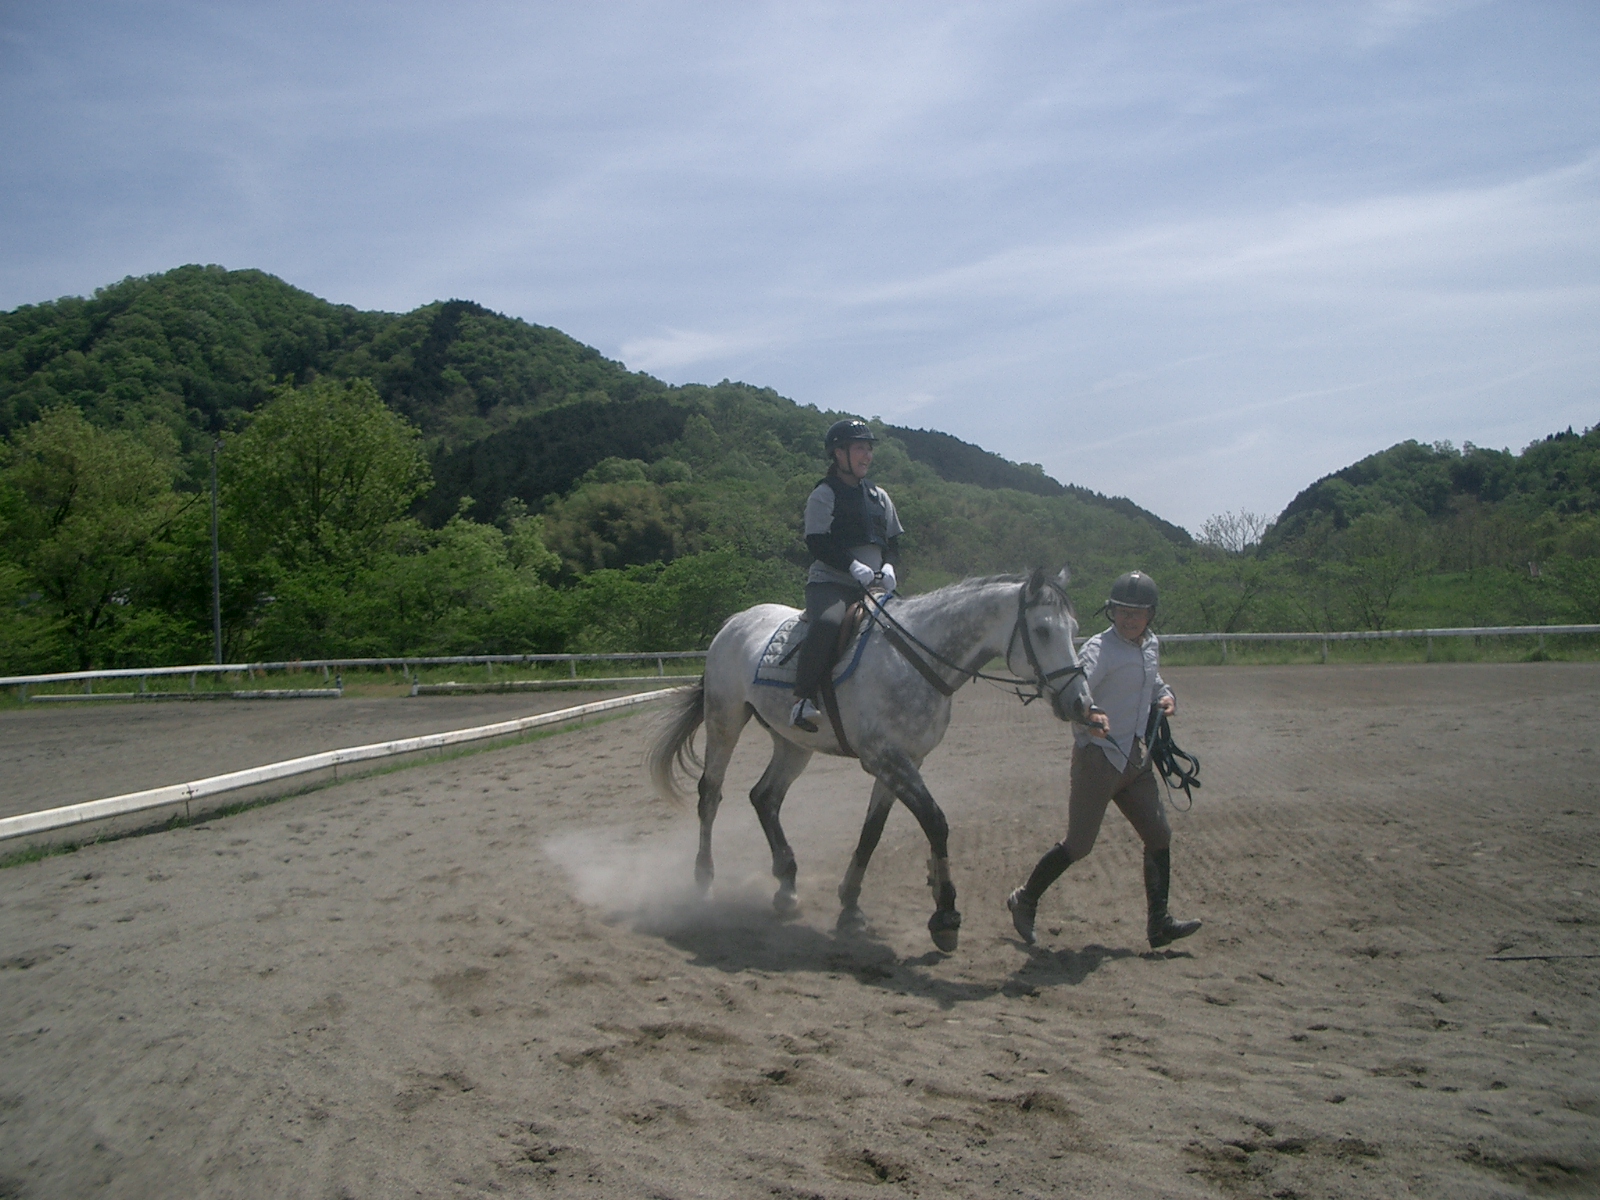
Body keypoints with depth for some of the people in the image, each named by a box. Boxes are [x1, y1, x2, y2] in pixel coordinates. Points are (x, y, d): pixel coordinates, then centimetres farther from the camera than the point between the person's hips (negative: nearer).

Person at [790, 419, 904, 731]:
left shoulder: (879, 497, 18)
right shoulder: (823, 495, 0)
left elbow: (893, 542, 19)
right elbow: (818, 544, -10)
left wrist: (888, 567, -3)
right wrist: (854, 567, -22)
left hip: (872, 588, 7)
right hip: (829, 584, -7)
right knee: (828, 623, -36)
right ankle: (803, 700, -31)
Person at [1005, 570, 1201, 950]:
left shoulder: (1152, 646, 9)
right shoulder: (1100, 648, -15)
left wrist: (1166, 696, 6)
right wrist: (1088, 717, -52)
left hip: (1136, 758, 8)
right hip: (1098, 757, -8)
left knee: (1159, 836, 8)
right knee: (1079, 845, -3)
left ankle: (1160, 924, 15)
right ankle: (1024, 902, 15)